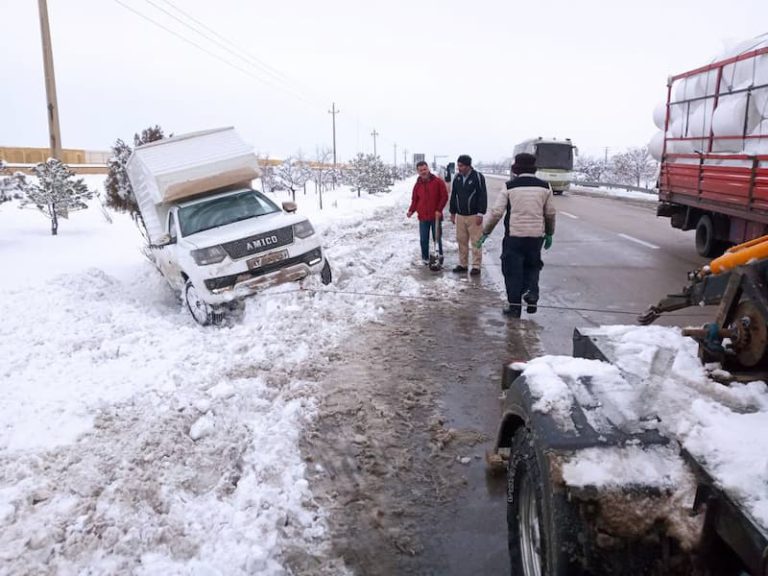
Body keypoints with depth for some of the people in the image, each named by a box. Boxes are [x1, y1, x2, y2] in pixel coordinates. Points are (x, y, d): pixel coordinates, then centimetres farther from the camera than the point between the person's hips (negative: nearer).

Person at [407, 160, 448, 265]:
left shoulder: (438, 182, -5)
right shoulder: (417, 185, 5)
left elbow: (444, 196, -4)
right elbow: (415, 200, 10)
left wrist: (439, 210, -13)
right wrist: (411, 211, -7)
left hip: (436, 216, -2)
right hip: (423, 217, 2)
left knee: (437, 238, 7)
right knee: (424, 240, 5)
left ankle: (439, 256, 21)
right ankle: (425, 258, 15)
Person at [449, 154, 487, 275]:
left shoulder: (478, 177, -8)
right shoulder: (457, 178, 8)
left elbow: (483, 196, -11)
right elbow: (453, 196, 16)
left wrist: (480, 214, -15)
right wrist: (452, 212, 15)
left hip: (474, 216, -5)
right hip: (460, 215, 5)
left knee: (476, 242, -2)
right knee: (461, 241, 8)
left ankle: (476, 266, 3)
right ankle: (462, 264, 17)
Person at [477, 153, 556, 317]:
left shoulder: (509, 186, -5)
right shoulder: (545, 187, 4)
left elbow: (496, 212, -8)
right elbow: (550, 213, 10)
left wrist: (486, 232, 2)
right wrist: (549, 234, 23)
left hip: (514, 235, -3)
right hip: (536, 235, 3)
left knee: (513, 270, 8)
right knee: (532, 267, 23)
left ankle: (514, 306, 14)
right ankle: (531, 293, 2)